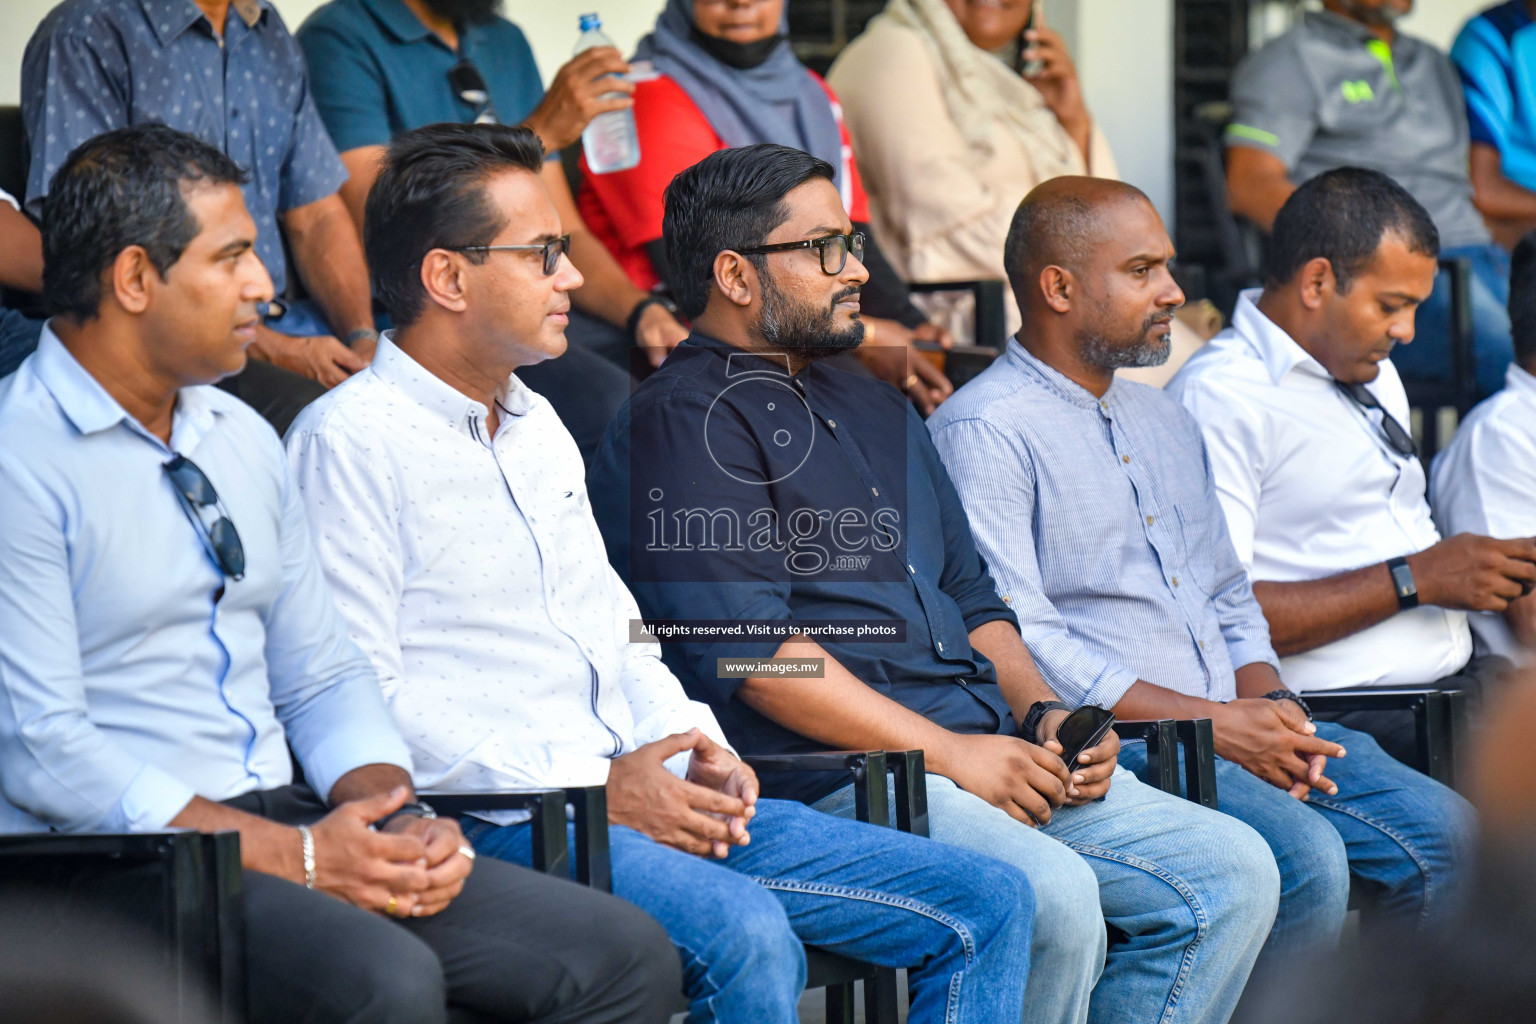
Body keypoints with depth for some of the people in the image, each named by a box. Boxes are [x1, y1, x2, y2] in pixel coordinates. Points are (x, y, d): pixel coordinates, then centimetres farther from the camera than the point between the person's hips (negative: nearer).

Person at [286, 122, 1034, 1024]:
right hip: (492, 820, -9)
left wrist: (693, 752, 4)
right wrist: (594, 785, -16)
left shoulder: (540, 428, 23)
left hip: (627, 795, 9)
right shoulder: (350, 442, -6)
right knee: (743, 932, -37)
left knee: (988, 905, -2)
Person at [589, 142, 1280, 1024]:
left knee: (1234, 871, -4)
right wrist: (950, 754, -15)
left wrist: (1041, 715, 7)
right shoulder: (687, 422, -4)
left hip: (987, 760, 9)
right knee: (1051, 897, -33)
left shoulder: (873, 410, 26)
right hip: (824, 778, -9)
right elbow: (747, 653, -15)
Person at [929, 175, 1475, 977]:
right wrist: (1210, 722, -16)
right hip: (1108, 749, -8)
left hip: (1235, 727, 8)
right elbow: (1015, 640, -15)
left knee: (1443, 830, -10)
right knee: (1304, 857, -30)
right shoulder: (984, 434, -6)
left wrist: (1270, 706, 3)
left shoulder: (1165, 421, 24)